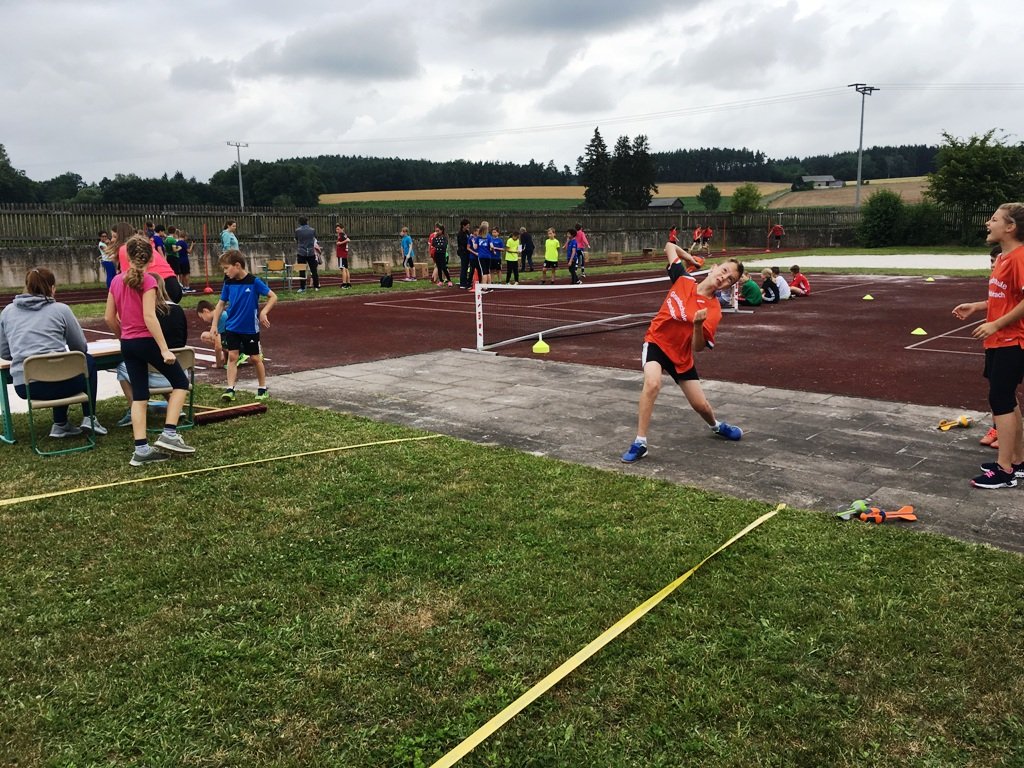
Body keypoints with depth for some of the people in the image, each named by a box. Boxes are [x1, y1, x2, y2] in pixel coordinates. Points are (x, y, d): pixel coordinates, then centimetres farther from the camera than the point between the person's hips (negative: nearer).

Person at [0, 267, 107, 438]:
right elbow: (81, 347, 10)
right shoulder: (60, 309, 1)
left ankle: (60, 425, 30)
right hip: (56, 382, -4)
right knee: (88, 361, 28)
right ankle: (89, 418, 20)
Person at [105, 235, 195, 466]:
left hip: (127, 344, 6)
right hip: (147, 341, -6)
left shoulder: (117, 281, 5)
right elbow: (149, 317, -20)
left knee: (139, 396, 9)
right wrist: (165, 349, -20)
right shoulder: (148, 281, -13)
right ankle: (168, 434, -2)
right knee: (181, 381, 9)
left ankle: (141, 449, 8)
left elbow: (109, 318, 8)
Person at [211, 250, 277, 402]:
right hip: (232, 327, 3)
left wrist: (263, 312, -22)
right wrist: (214, 324, 1)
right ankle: (230, 388, -2)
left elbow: (273, 297, -11)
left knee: (255, 358, 7)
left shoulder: (254, 281, -14)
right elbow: (221, 304, 6)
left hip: (251, 328, -3)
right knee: (232, 356, -2)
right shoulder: (228, 283, -1)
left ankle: (262, 388, 21)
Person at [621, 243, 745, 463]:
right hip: (656, 341, -1)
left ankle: (717, 426, 46)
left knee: (701, 405, 7)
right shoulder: (683, 280, -10)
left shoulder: (713, 310, -16)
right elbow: (670, 246, 2)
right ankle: (640, 443, -24)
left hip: (681, 354, 1)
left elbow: (698, 347, -24)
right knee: (652, 383, -31)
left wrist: (698, 325, -40)